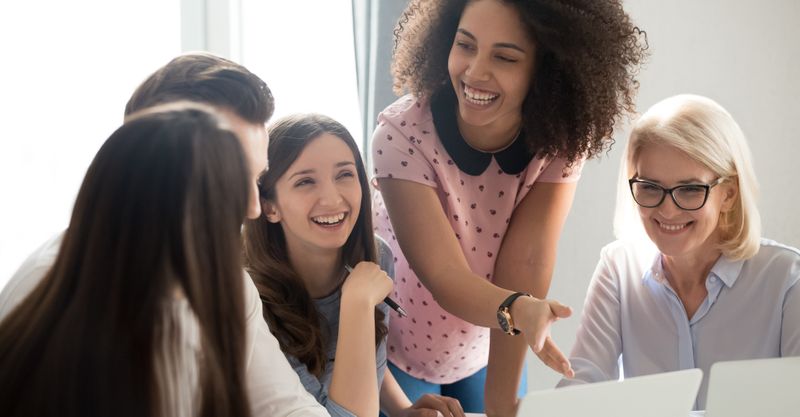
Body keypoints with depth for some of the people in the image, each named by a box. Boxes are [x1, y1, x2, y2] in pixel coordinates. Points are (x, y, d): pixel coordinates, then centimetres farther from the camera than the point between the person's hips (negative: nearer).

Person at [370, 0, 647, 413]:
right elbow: (445, 277, -31)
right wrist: (518, 310, -50)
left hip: (486, 349, 3)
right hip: (396, 351, -2)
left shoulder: (561, 139, -19)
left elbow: (523, 261, -23)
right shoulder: (402, 135, -26)